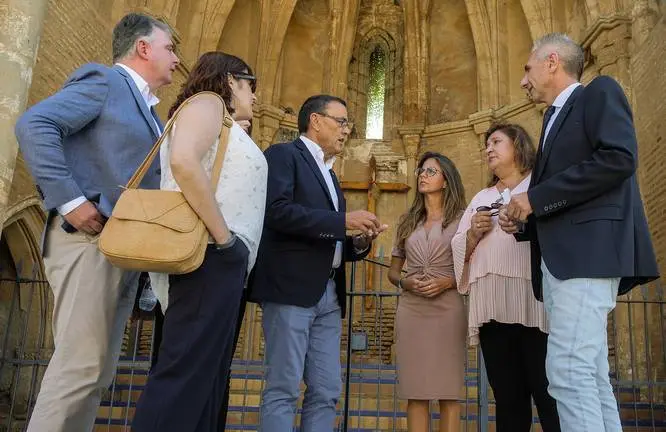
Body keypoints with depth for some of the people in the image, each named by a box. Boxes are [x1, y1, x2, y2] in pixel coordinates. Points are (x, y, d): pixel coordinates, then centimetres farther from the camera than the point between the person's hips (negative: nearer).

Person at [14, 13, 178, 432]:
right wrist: (70, 200, -21)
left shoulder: (146, 109, 24)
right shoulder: (104, 80, -1)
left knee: (98, 370, 9)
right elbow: (34, 125, -14)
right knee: (81, 364, -11)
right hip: (90, 240, -9)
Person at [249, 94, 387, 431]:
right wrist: (343, 220, -15)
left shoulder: (329, 175, 26)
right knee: (283, 389, -6)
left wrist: (359, 243, 6)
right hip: (291, 288, -8)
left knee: (326, 392, 6)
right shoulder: (283, 154, 1)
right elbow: (276, 210, -18)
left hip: (329, 295, 8)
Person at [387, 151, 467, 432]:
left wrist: (449, 282, -14)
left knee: (448, 390, -2)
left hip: (447, 309, -3)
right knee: (415, 391, 3)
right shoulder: (408, 221, 15)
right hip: (410, 309, 3)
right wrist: (404, 282, -5)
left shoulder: (461, 219, 5)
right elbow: (393, 271, 17)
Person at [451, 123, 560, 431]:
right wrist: (473, 233, 1)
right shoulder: (481, 199, 25)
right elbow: (459, 250, 20)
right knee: (507, 399, 7)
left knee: (548, 395, -8)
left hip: (534, 302, -4)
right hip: (491, 307, 5)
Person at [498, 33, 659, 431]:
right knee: (590, 376, 6)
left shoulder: (600, 92, 4)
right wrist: (524, 222, 10)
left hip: (589, 251, -9)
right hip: (561, 258, 9)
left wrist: (535, 198, -13)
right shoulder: (556, 120, 28)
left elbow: (620, 158, -15)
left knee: (567, 370, -16)